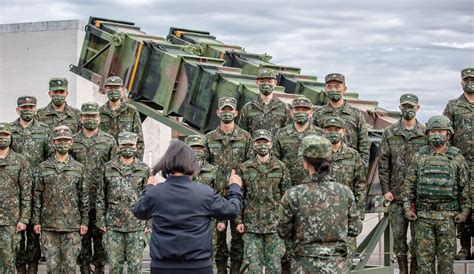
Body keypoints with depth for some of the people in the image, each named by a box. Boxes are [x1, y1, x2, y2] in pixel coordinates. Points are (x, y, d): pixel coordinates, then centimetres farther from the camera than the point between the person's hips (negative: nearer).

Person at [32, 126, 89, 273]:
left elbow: (84, 197, 6)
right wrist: (36, 221, 0)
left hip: (72, 225, 0)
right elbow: (37, 196, 6)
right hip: (49, 225, 0)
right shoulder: (44, 167, 5)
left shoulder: (78, 168, 5)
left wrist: (84, 222, 0)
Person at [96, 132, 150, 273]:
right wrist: (101, 221, 2)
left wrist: (149, 223, -1)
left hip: (137, 225, -1)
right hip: (113, 225, 1)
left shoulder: (144, 169, 2)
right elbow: (101, 196, 7)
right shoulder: (108, 168, 4)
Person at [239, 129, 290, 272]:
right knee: (254, 264, 1)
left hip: (275, 224, 0)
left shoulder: (281, 167, 3)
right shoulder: (244, 168, 3)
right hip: (251, 225, 0)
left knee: (274, 265, 3)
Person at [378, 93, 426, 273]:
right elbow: (383, 164, 4)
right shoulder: (389, 133, 5)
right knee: (398, 236, 5)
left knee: (418, 235, 2)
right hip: (396, 195, 1)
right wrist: (385, 189, -1)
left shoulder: (426, 134, 4)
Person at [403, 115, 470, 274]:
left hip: (447, 216, -1)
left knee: (446, 256, 2)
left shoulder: (457, 158, 5)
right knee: (424, 256, 2)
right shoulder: (419, 157, 8)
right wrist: (407, 207, 0)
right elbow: (409, 184, 8)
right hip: (423, 215, 1)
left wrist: (465, 211, -2)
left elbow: (465, 187, 5)